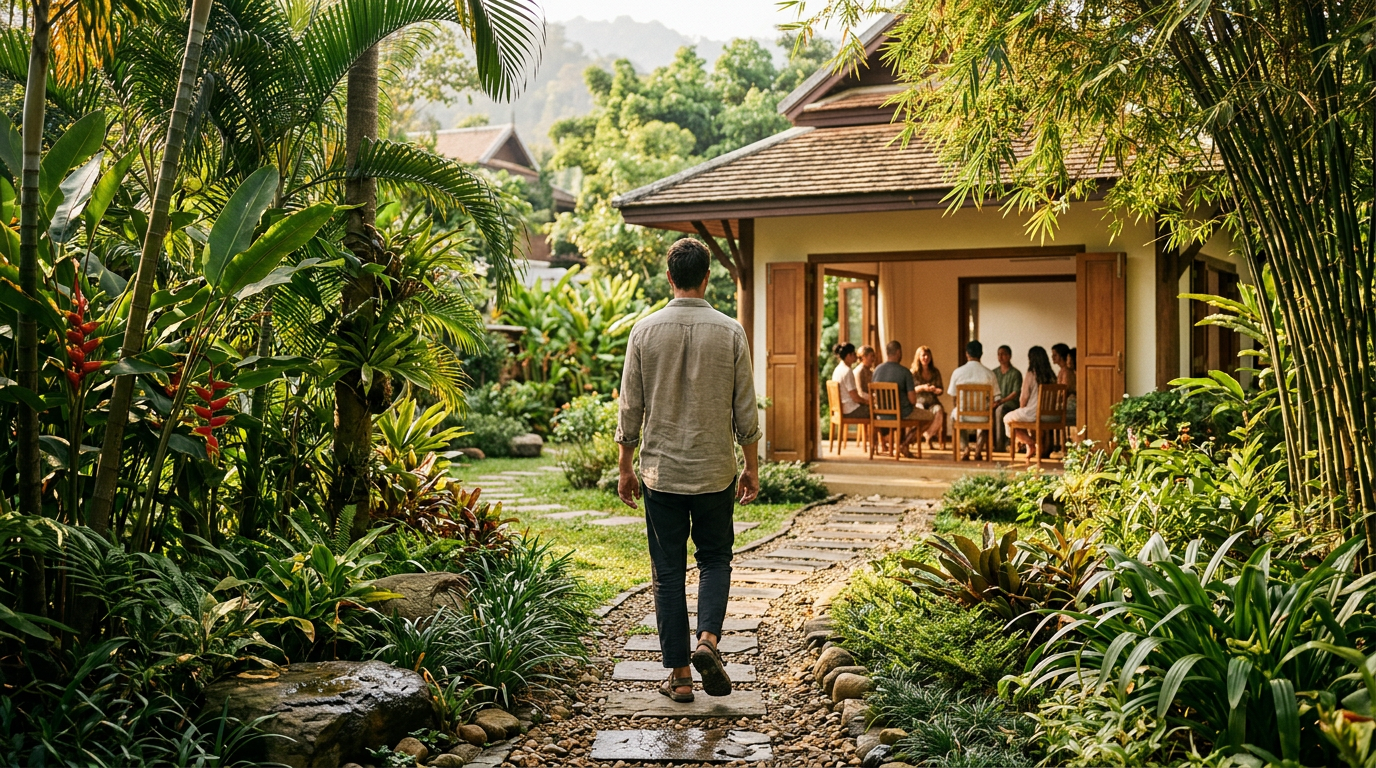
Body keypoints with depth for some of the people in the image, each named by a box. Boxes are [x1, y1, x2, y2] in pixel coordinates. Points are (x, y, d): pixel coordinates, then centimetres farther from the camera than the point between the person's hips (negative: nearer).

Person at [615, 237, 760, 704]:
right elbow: (746, 410, -2)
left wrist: (625, 469, 9)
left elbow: (630, 408, 0)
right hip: (715, 472, 0)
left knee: (668, 572, 8)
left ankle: (680, 675, 11)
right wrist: (752, 467, 9)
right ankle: (708, 640, -4)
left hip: (660, 471, 1)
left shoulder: (645, 331, -3)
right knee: (715, 559, 17)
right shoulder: (730, 332, -5)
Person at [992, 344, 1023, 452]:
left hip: (1010, 402, -4)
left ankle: (1000, 444, -37)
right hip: (995, 401, 4)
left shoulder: (1016, 373, 2)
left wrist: (1002, 401, -20)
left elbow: (1016, 392, -7)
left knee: (1000, 409, -38)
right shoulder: (994, 373, 17)